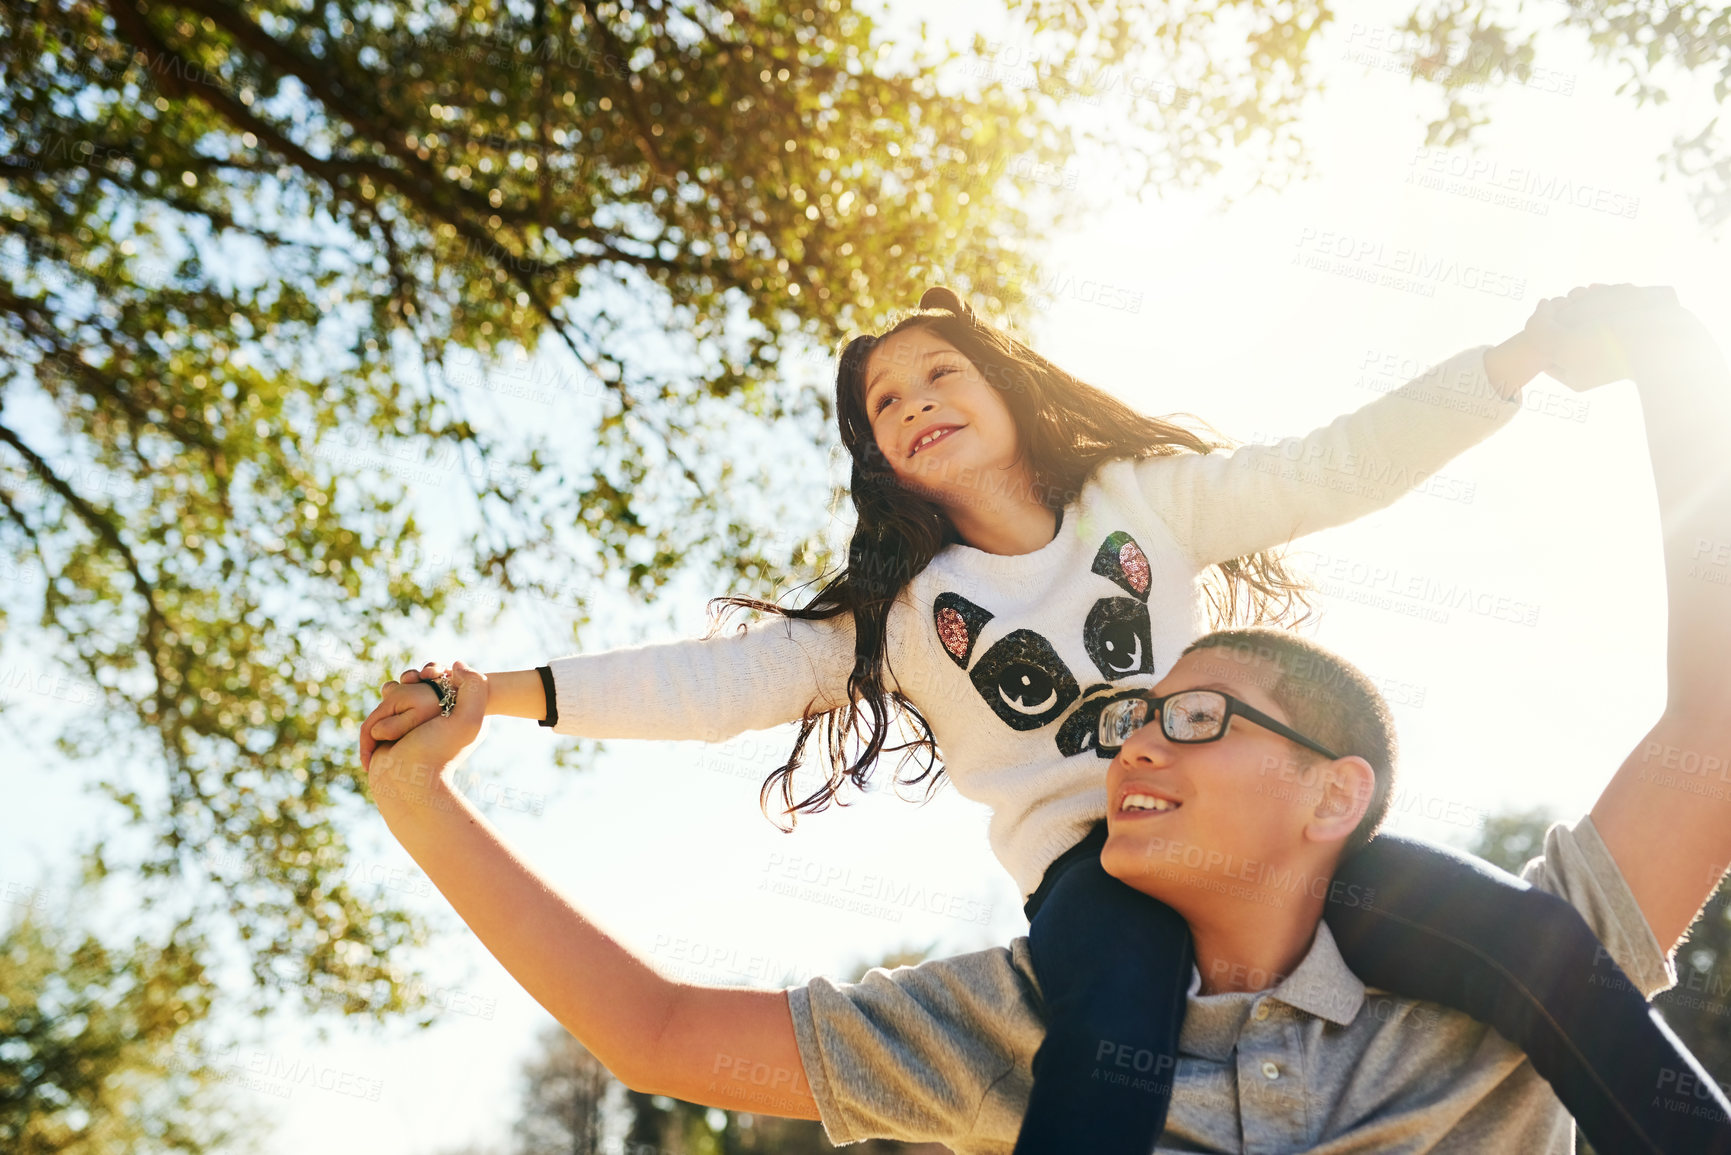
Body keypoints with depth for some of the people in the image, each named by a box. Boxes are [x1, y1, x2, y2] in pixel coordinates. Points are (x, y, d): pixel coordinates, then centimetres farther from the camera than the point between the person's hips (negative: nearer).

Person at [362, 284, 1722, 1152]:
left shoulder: (1148, 497, 19)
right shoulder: (902, 609, 18)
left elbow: (1341, 466, 13)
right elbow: (727, 679, 11)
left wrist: (1522, 354, 4)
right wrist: (498, 695, 2)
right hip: (1090, 863, -2)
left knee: (1535, 940, -22)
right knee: (1111, 1035, -37)